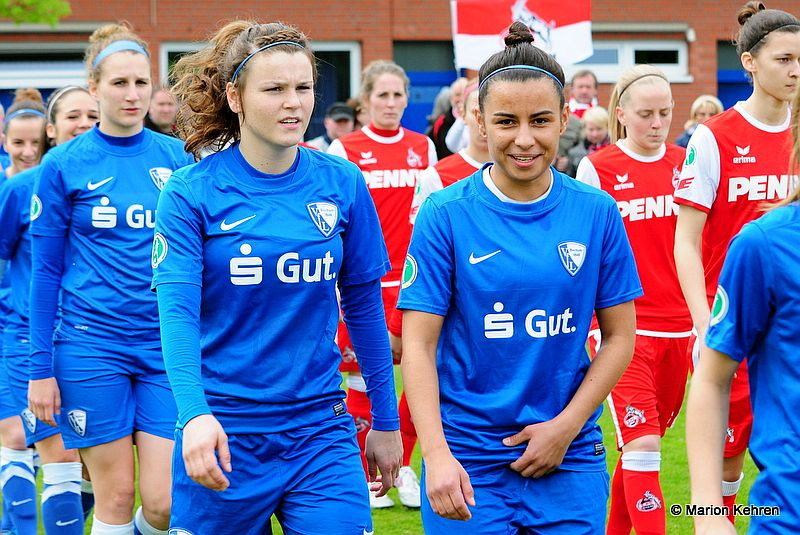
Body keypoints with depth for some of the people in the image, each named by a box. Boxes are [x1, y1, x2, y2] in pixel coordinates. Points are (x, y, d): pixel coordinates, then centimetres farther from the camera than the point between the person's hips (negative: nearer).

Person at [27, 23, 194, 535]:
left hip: (166, 347, 2)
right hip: (92, 345, -2)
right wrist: (41, 368, -3)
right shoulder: (64, 165, -2)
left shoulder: (177, 156, 5)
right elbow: (46, 271, 0)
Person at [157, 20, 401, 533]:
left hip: (320, 430, 2)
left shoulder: (342, 184, 0)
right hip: (222, 431, -2)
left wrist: (386, 422, 11)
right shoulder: (191, 193, -7)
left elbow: (364, 305, 8)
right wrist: (195, 414, -31)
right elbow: (177, 312, -15)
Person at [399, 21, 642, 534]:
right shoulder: (445, 214, -6)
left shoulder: (597, 212, 0)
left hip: (571, 460, 2)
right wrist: (436, 453, -17)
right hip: (467, 463, -2)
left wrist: (566, 426, -6)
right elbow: (418, 344, -7)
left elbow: (620, 337, 5)